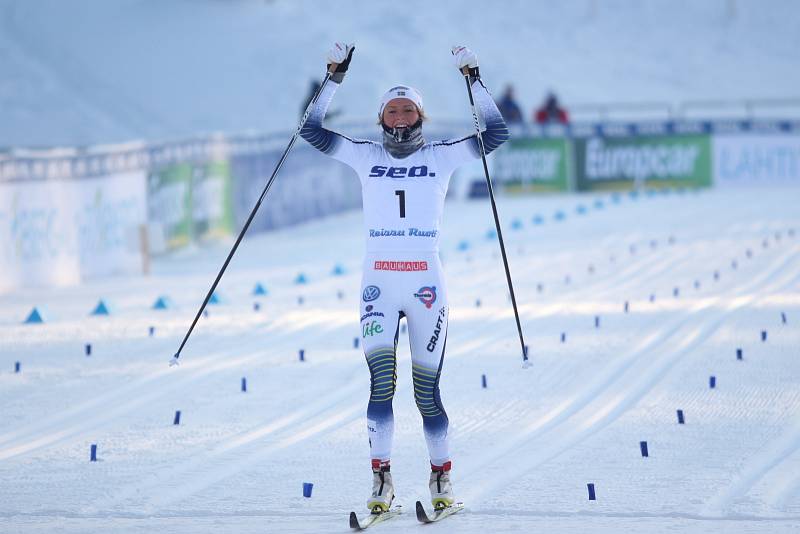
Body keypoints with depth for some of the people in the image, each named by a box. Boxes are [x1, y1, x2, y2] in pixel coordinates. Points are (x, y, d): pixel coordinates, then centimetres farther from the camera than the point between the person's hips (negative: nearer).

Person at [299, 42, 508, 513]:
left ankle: (442, 475, 16)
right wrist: (336, 78, -2)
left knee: (427, 389, 1)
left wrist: (473, 79, -3)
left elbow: (496, 133, 0)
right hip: (379, 282, 1)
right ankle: (382, 478, -11)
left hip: (426, 280, 0)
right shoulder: (365, 156, 9)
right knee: (381, 380, -14)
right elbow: (312, 130, 4)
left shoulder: (441, 157, 6)